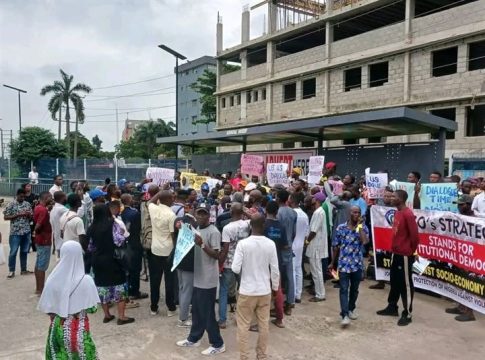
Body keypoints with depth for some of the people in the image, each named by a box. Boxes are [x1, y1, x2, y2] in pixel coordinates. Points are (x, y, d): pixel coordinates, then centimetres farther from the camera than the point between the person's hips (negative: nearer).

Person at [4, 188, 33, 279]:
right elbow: (5, 217, -7)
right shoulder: (11, 205, -5)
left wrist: (29, 215, -10)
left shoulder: (27, 204, 7)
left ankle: (23, 270, 21)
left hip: (26, 232, 4)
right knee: (13, 252, 2)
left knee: (24, 251, 11)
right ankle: (11, 271, 14)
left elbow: (31, 217, 13)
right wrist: (18, 215, -17)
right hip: (15, 232, -4)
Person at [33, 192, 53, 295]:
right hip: (44, 240, -10)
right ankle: (40, 290, 4)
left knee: (38, 265, 14)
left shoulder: (38, 208, 9)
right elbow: (38, 226, -27)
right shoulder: (44, 210, -21)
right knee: (42, 266, -2)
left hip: (40, 240, 10)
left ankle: (38, 288, 23)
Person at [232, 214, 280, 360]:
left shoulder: (243, 244, -15)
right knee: (263, 325, 16)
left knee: (243, 326, 11)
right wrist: (275, 287, 12)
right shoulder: (270, 244, -9)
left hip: (247, 291, -2)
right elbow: (275, 269, -3)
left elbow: (235, 268, -15)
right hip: (265, 291, 3)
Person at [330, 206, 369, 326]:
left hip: (357, 264, 2)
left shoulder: (363, 228, -1)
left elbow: (365, 241, -21)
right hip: (343, 263, -1)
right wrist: (332, 262, 9)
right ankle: (345, 315, -8)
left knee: (354, 289, 16)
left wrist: (359, 226, -15)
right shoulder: (340, 228, -2)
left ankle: (351, 309, 34)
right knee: (344, 289, -7)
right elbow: (336, 246, 5)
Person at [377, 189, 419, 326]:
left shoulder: (408, 214, -19)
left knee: (406, 284, 1)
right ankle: (392, 307, 31)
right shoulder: (397, 213, 10)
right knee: (394, 281, 18)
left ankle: (407, 314, 11)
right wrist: (395, 247, 14)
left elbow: (414, 234, -20)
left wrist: (412, 250, -8)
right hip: (396, 253, 9)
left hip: (405, 255, -9)